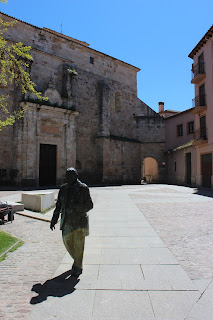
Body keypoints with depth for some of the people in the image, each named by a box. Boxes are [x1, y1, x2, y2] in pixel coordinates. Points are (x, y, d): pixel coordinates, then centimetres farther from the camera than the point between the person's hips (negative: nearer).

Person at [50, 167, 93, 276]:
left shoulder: (83, 188, -7)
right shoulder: (63, 188, 7)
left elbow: (89, 205, -8)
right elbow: (58, 206, 13)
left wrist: (75, 207, -22)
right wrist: (54, 220, 10)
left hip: (79, 220, -5)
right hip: (66, 221, 5)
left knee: (78, 244, 0)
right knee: (67, 241, 11)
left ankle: (78, 267, 20)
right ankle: (77, 259, 38)